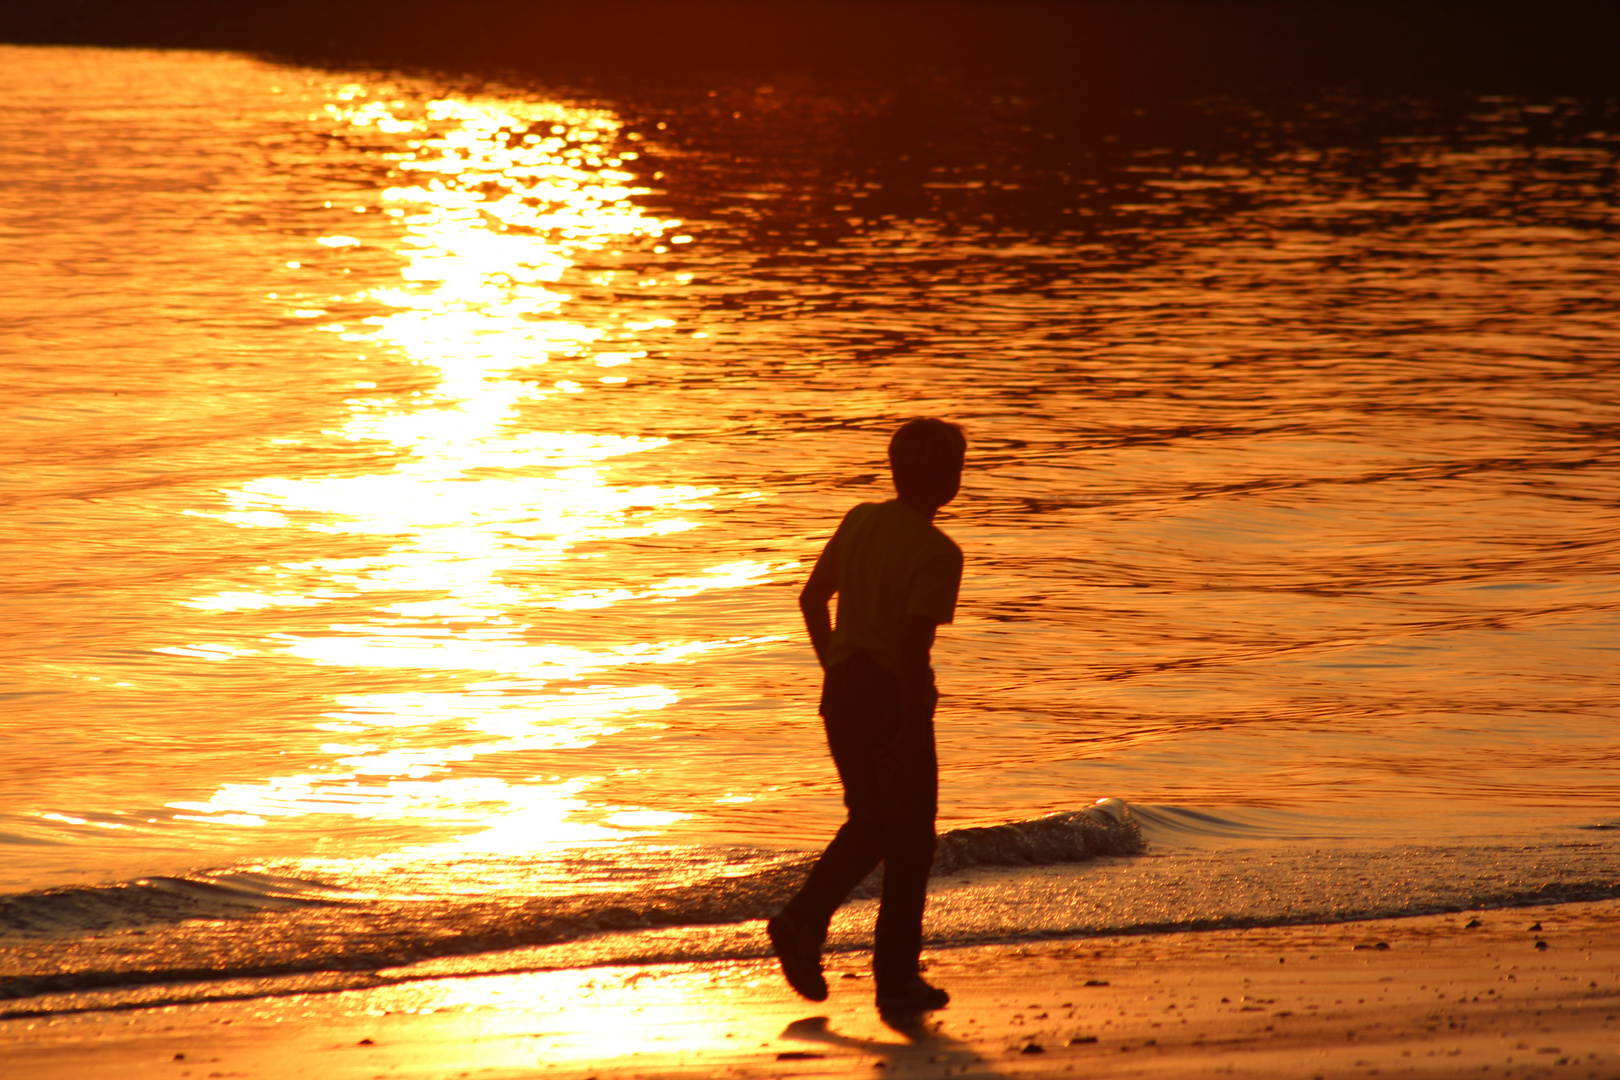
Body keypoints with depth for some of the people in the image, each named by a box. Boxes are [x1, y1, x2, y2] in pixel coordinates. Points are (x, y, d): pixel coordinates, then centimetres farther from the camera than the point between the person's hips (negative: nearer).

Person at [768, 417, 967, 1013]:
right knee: (909, 837, 7)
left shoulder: (859, 521, 4)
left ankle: (803, 919, 5)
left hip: (842, 689, 6)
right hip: (893, 696, -6)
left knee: (869, 824, 22)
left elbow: (812, 598, 11)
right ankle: (897, 976, 11)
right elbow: (914, 643, -24)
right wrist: (913, 726, -19)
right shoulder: (938, 553, -16)